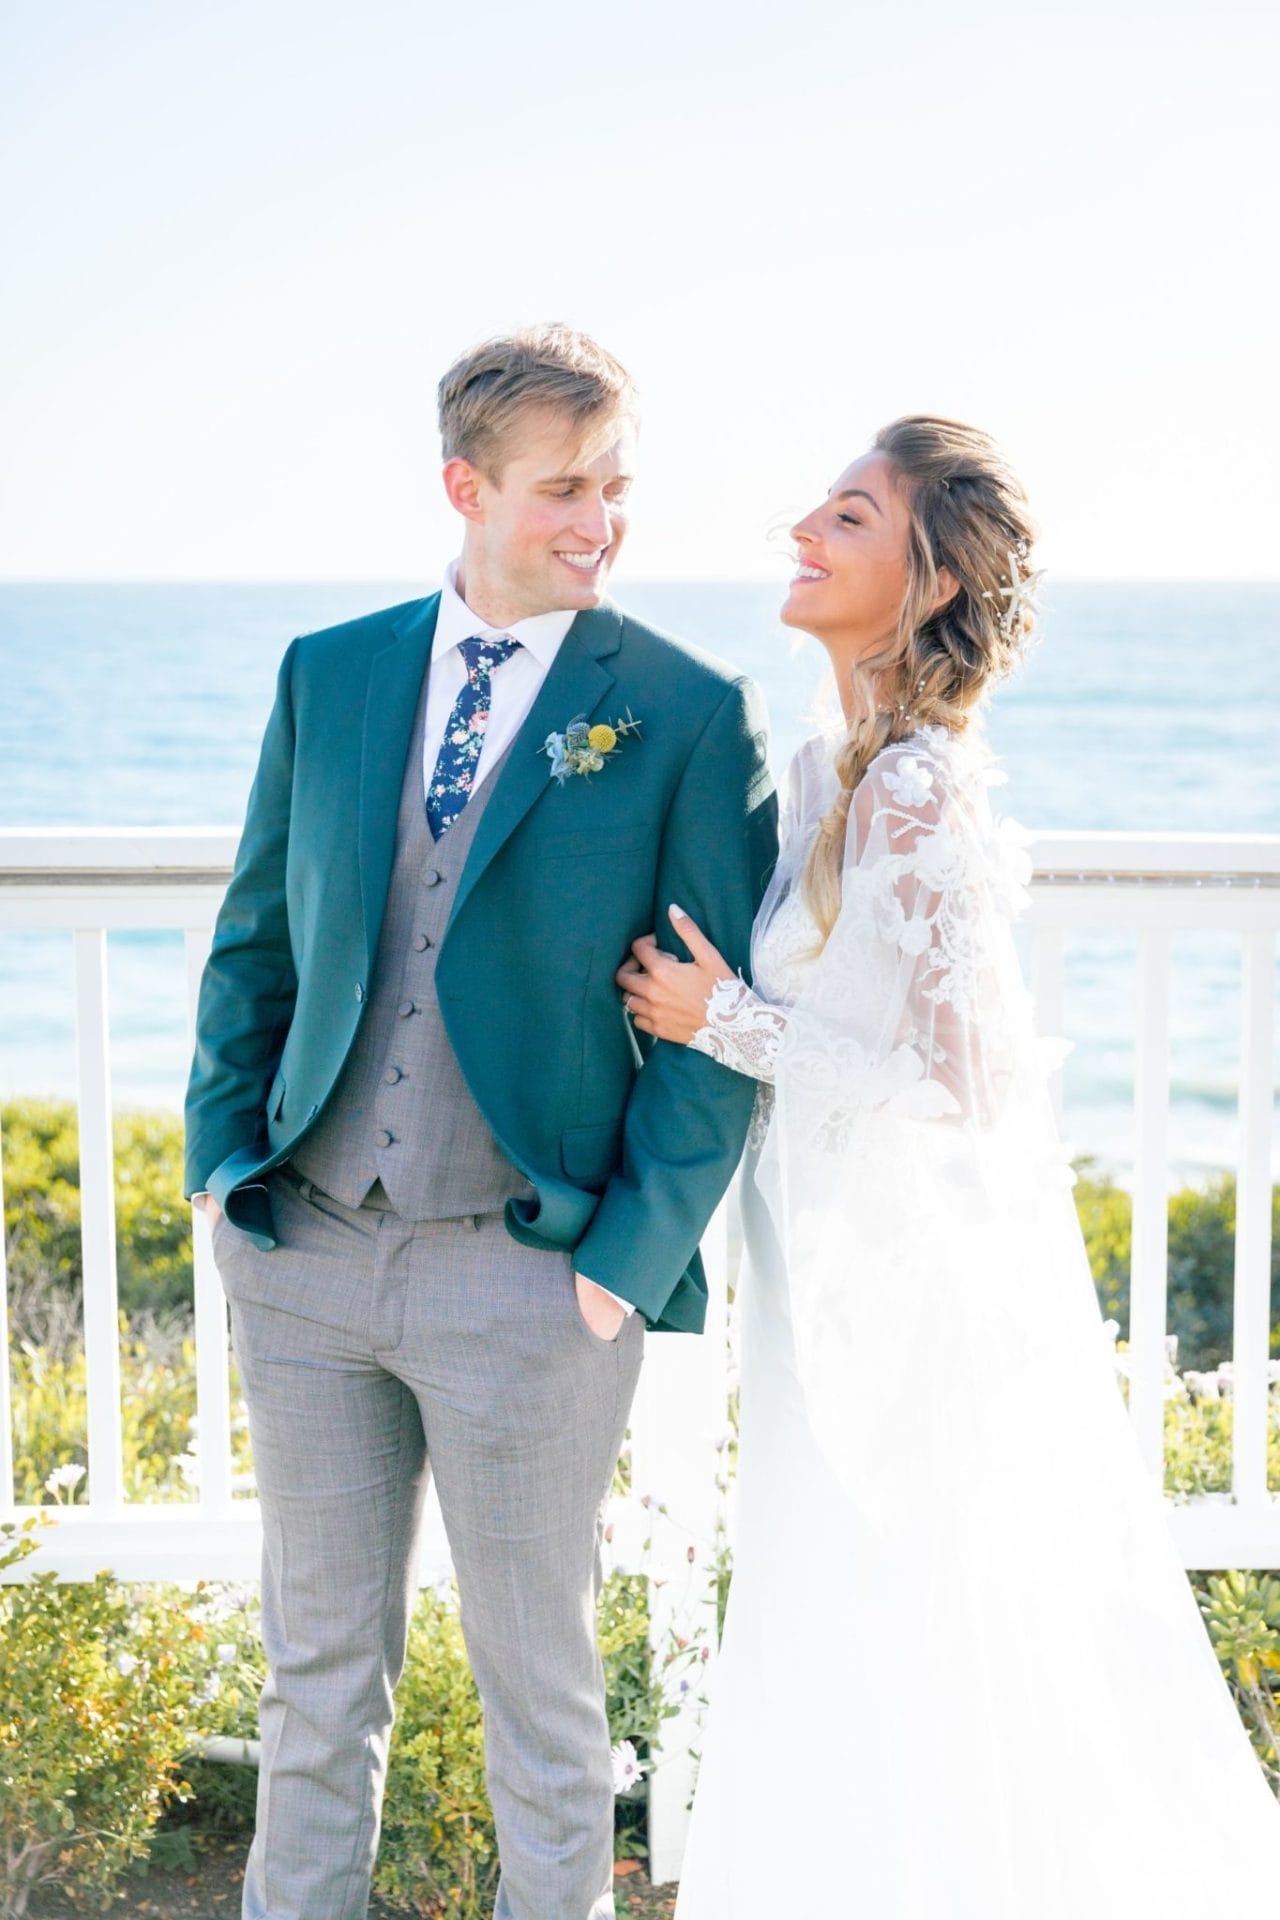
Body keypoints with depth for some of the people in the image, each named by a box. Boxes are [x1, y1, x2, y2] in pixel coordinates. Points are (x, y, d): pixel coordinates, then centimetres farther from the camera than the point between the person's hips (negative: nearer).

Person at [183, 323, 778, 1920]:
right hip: (304, 1251, 3)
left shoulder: (687, 714, -5)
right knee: (319, 1666, 16)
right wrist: (223, 1158, 4)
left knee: (538, 1682, 11)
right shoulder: (326, 674, 6)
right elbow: (253, 942, 12)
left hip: (524, 1277, -3)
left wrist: (632, 1262, -11)